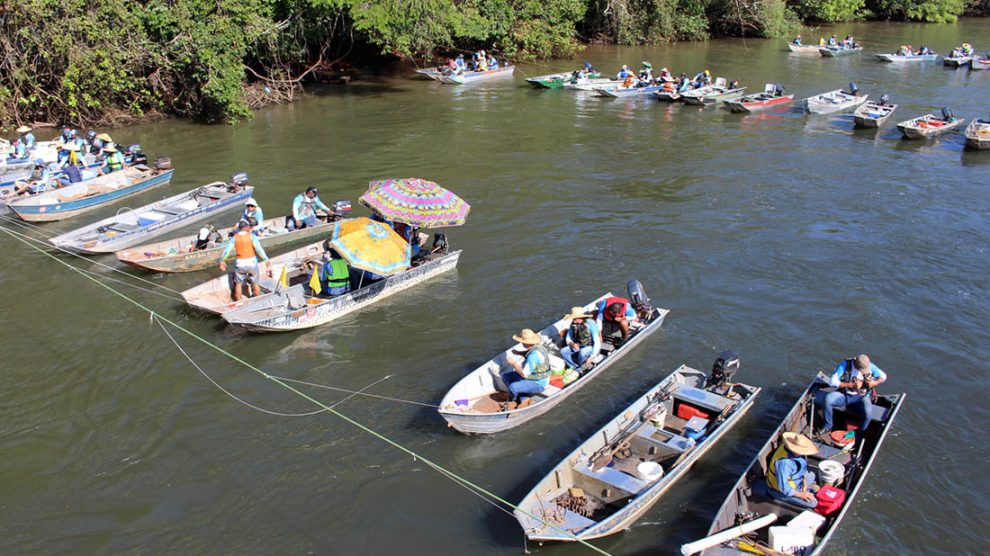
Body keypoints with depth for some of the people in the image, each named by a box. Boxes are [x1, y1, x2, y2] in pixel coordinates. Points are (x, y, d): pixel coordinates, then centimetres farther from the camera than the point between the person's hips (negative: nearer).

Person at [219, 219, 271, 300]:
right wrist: (267, 260, -21)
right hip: (251, 262, -1)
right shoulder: (251, 236, -10)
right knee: (255, 283, 15)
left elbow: (227, 250, -4)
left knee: (238, 284, 17)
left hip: (240, 263, 1)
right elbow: (259, 249, -19)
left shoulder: (234, 238, -3)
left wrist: (222, 261, 7)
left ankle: (238, 302, 22)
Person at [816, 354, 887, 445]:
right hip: (843, 395, 0)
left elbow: (883, 377, 9)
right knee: (827, 398, -29)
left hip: (861, 396, 0)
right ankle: (828, 427, -8)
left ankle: (859, 435, -3)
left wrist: (875, 383, -12)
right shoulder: (845, 365, -15)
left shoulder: (870, 366, -8)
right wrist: (851, 385, -24)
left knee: (867, 412, -32)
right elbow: (832, 381, -19)